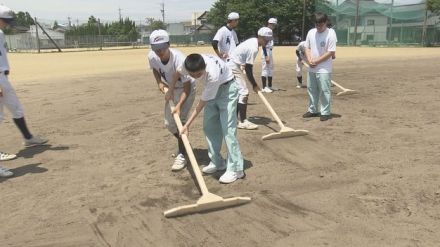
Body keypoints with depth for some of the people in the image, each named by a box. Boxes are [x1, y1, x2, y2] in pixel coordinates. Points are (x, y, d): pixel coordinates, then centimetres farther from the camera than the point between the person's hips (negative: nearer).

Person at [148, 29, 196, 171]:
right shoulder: (152, 57, -20)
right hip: (171, 90, 6)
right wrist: (159, 83, -12)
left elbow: (187, 86, -34)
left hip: (186, 89, -6)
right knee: (169, 123, 11)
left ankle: (182, 155, -5)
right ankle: (183, 145, 35)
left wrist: (179, 105, -47)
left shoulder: (179, 59, -37)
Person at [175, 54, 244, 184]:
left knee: (227, 128, -14)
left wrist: (187, 124, -25)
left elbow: (202, 102, -30)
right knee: (209, 126, 6)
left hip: (227, 88, -7)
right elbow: (178, 74, 0)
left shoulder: (213, 74, -41)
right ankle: (217, 162, 18)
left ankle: (235, 169, -10)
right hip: (212, 90, 7)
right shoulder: (188, 65, -25)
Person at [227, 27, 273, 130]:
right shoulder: (253, 48, -22)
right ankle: (243, 121, -7)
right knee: (244, 93, -10)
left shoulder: (253, 41, 8)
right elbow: (248, 68, -20)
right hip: (234, 67, -11)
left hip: (233, 66, 11)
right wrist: (254, 84, -14)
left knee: (239, 92, 14)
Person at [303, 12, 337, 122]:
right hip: (311, 68, 6)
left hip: (324, 69, -6)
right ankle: (312, 110, 25)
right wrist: (310, 60, -7)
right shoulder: (311, 32, 5)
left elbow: (331, 52, -15)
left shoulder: (331, 33, -12)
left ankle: (326, 112, 7)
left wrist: (316, 61, -15)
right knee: (311, 89, 13)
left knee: (324, 90, -3)